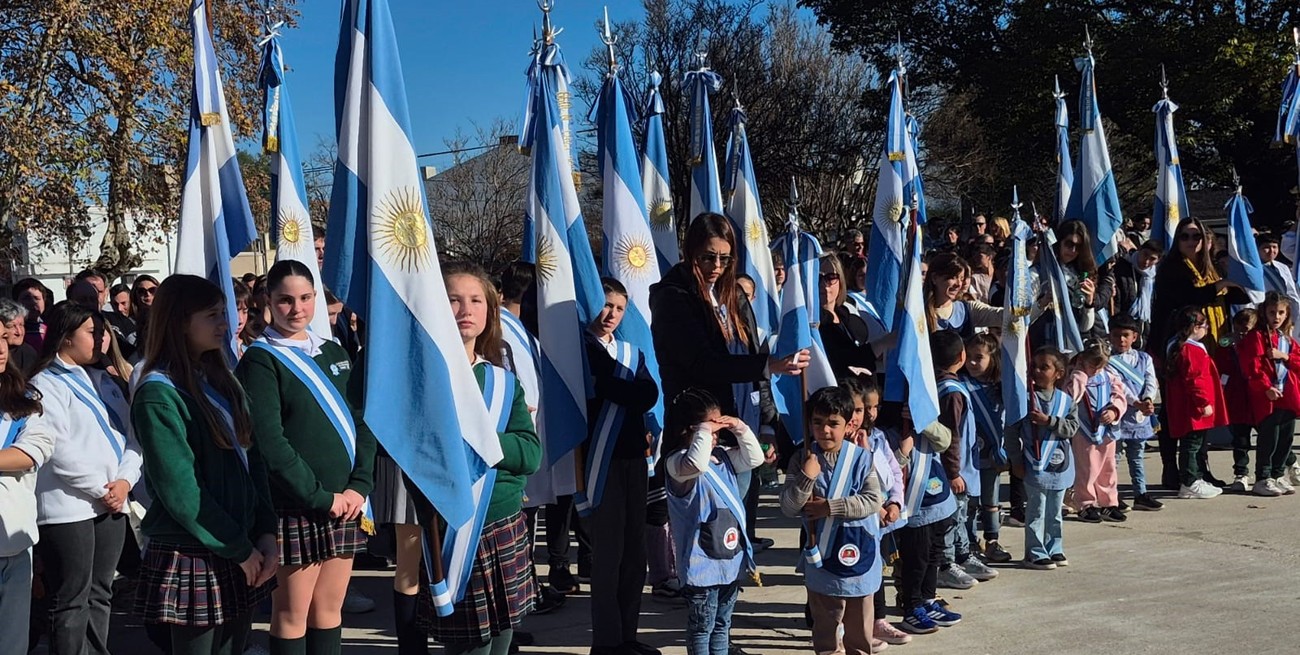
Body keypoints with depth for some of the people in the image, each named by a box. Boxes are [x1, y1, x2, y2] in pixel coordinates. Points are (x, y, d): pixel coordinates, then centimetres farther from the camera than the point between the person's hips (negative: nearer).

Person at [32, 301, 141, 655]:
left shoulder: (103, 381, 16)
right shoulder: (46, 385, -6)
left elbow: (130, 436, 9)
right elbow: (60, 451, -15)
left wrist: (124, 481, -7)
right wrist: (100, 489, -12)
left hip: (111, 504, 7)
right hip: (68, 507, -7)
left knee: (100, 594, 14)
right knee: (71, 600, -1)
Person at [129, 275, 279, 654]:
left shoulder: (220, 381, 11)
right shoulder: (159, 394, -13)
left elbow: (251, 459, 8)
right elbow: (180, 490, -17)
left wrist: (265, 533, -3)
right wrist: (239, 549, -12)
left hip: (241, 550, 7)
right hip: (192, 557, -7)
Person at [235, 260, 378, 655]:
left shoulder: (333, 352, 13)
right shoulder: (260, 360, -6)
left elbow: (362, 422, 9)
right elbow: (269, 442, -15)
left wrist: (359, 486, -5)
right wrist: (320, 498, -15)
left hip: (344, 504, 6)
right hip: (296, 508, -5)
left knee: (329, 611, 13)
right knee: (292, 616, 4)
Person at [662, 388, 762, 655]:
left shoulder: (722, 456, 10)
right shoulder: (676, 461, -17)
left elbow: (754, 458, 12)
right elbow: (696, 464, -38)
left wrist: (741, 429, 2)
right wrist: (704, 431, -27)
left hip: (731, 558, 8)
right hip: (702, 563, -8)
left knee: (722, 623, 20)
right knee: (702, 627, 3)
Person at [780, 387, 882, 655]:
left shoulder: (862, 458, -8)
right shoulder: (802, 460, -6)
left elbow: (872, 501, -16)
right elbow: (788, 508, -10)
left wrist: (830, 507, -20)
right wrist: (806, 478, -25)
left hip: (858, 553, 0)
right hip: (821, 556, 1)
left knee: (859, 627, 15)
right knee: (825, 625, 15)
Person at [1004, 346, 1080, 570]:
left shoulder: (1066, 400, 2)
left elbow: (1072, 428, -8)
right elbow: (1012, 430, -8)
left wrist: (1049, 421, -22)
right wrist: (1016, 460, -10)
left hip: (1060, 465, 4)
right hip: (1036, 466, -4)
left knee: (1054, 512, 17)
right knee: (1036, 512, 2)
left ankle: (1054, 549, 29)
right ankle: (1035, 554, 10)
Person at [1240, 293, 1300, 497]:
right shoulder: (1257, 336, -5)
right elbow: (1253, 367, -14)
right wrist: (1266, 387, -23)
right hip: (1266, 397, -7)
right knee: (1268, 438, -7)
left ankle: (1278, 476, 22)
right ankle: (1262, 480, 0)